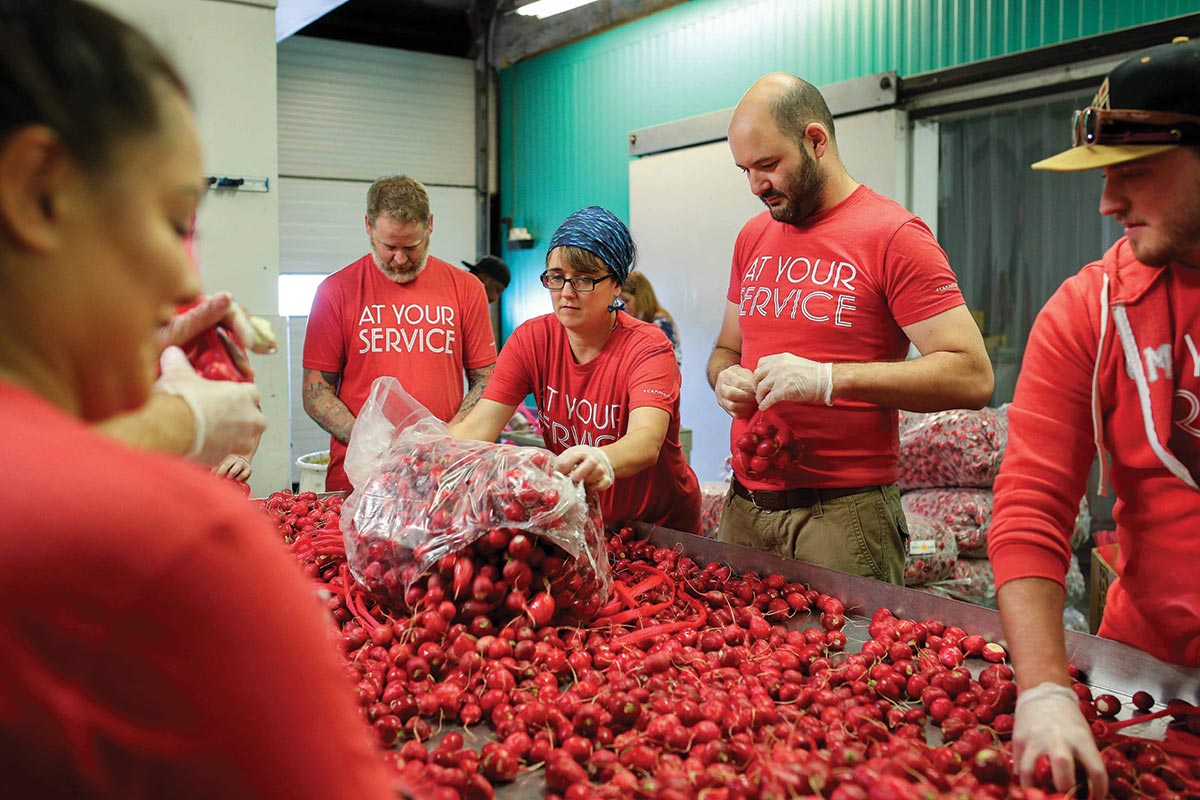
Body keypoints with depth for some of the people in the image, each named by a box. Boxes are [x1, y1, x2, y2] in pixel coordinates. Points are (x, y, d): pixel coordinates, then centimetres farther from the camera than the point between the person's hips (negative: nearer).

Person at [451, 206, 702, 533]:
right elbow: (476, 427, -12)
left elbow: (647, 440, -34)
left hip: (662, 526, -3)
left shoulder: (647, 347, -16)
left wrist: (602, 461, -57)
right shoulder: (531, 340, -4)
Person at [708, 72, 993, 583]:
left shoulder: (892, 235, -8)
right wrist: (725, 379, -1)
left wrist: (828, 378, -22)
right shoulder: (753, 238, 12)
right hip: (744, 505, 6)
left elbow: (972, 376, -15)